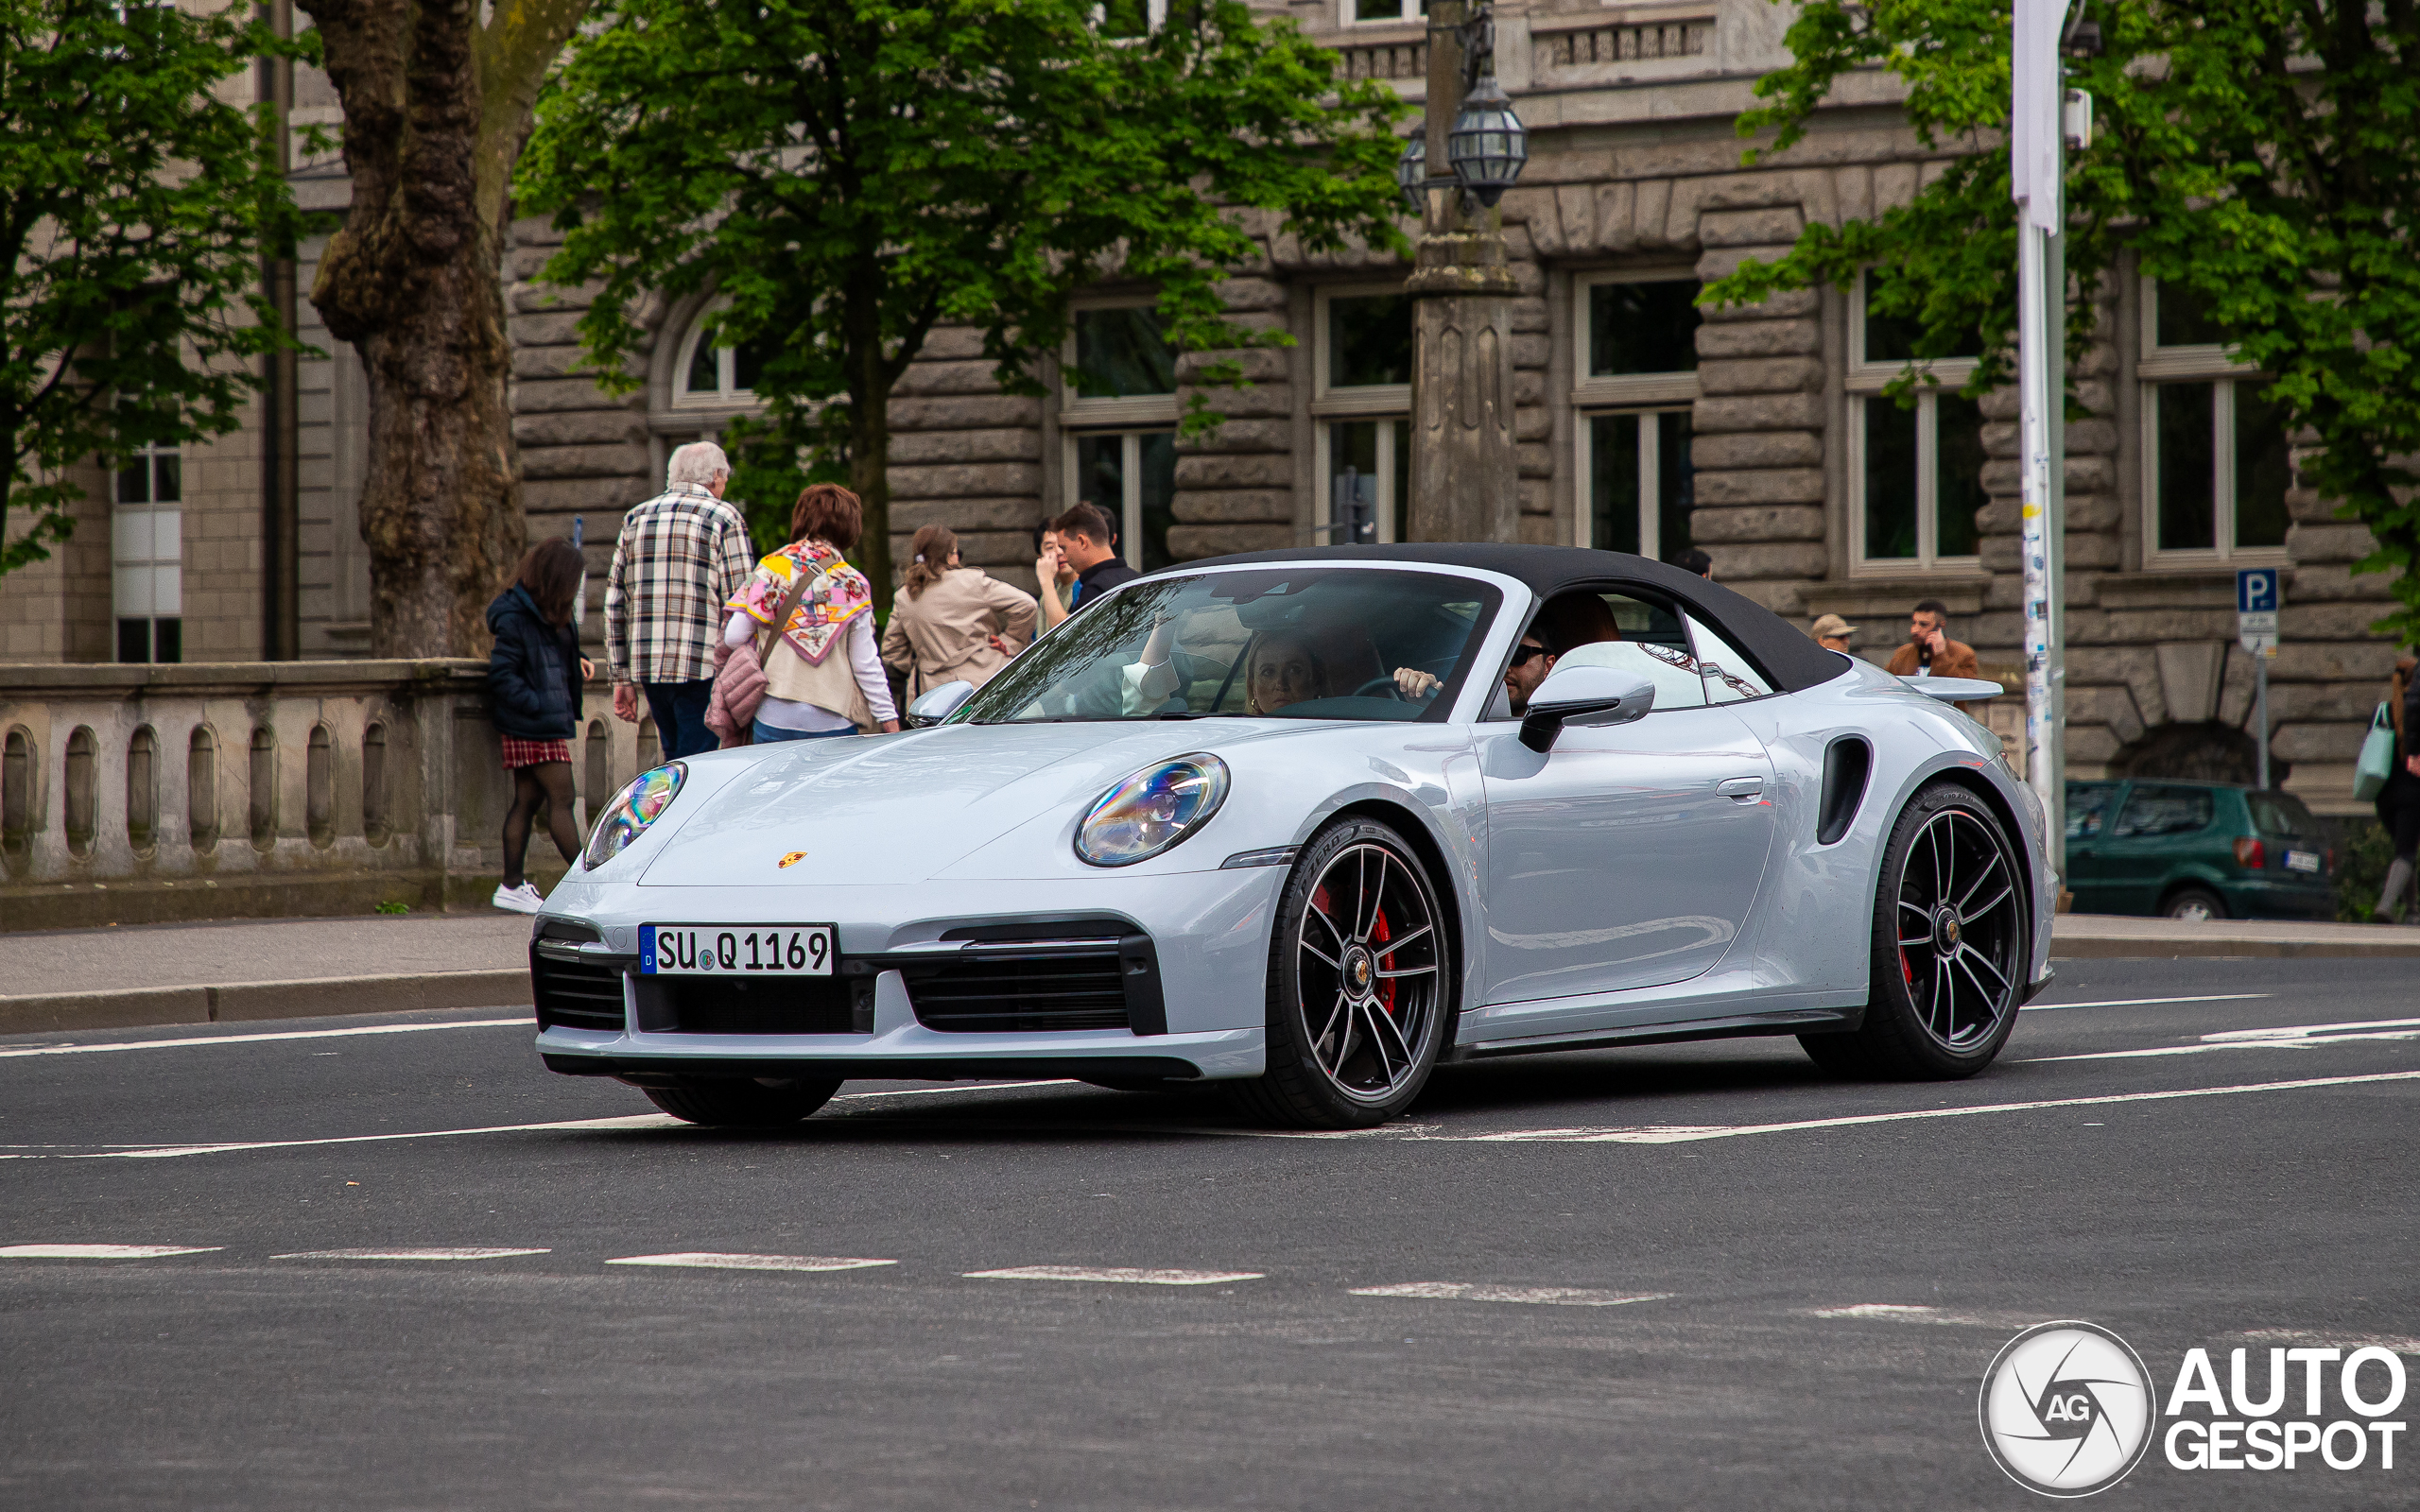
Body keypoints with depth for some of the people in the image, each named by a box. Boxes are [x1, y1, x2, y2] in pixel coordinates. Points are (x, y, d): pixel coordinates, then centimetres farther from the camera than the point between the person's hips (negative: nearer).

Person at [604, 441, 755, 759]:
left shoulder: (636, 518, 15)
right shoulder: (724, 519, -1)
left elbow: (614, 605, 14)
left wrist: (622, 679, 16)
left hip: (648, 669, 6)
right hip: (703, 670, -6)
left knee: (675, 767, 18)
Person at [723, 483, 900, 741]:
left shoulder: (768, 571, 0)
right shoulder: (852, 585, -3)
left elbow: (733, 637, -1)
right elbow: (865, 664, -2)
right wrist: (889, 720, 6)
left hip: (774, 719, 1)